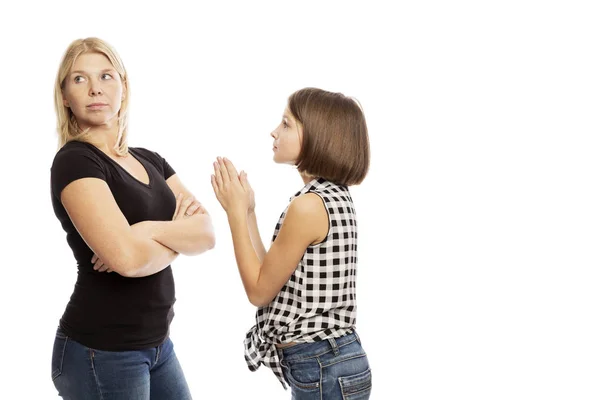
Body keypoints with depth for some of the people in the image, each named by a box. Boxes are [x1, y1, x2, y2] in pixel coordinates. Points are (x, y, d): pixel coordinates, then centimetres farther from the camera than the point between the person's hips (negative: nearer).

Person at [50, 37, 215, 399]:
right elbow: (126, 257, -27)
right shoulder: (74, 161, -14)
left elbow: (207, 233, -1)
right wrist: (179, 237, -9)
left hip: (156, 342, 7)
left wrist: (149, 231, -17)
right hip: (101, 352, -7)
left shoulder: (150, 161, 10)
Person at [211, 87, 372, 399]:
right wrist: (247, 211, 8)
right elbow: (274, 277, 9)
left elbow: (259, 291, -12)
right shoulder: (336, 197, 7)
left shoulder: (308, 205, -21)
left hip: (322, 368, -9)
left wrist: (235, 211, -8)